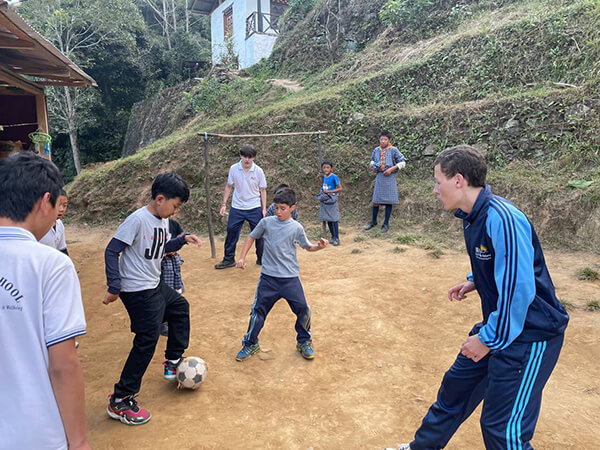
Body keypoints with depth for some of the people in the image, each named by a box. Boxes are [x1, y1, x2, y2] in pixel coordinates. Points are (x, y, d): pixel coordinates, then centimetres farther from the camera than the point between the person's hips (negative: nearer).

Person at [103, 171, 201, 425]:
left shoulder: (163, 220, 6)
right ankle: (120, 401, 6)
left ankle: (173, 362, 39)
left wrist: (183, 239, 4)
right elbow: (112, 251, -20)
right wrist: (114, 287, -22)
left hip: (155, 286, 10)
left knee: (181, 307, 24)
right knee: (147, 340, -7)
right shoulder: (137, 219, -20)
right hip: (138, 292, -10)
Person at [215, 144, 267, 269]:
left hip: (254, 208, -1)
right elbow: (228, 187, 7)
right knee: (231, 233, 4)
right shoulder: (234, 169, -4)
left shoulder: (258, 171, -8)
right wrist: (224, 204, 4)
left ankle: (261, 259, 21)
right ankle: (229, 259, 19)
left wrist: (264, 208, -2)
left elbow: (262, 190, 1)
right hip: (236, 208, 1)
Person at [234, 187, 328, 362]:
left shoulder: (296, 228, -3)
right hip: (268, 277, 0)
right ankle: (250, 344, 27)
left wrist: (320, 246, -13)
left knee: (303, 309, 2)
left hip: (290, 278, 0)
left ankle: (304, 342, 28)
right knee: (258, 311, 6)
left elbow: (308, 247, 8)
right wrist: (242, 257, 3)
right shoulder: (266, 222, -3)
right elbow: (252, 237, 10)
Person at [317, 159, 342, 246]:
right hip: (325, 200, 7)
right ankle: (333, 236, 22)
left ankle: (336, 238, 2)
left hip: (332, 200, -7)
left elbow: (340, 188, -13)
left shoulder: (334, 177, -12)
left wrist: (329, 192, -17)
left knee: (334, 219, -4)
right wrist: (322, 191, 3)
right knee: (328, 219, 11)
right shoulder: (324, 176, 9)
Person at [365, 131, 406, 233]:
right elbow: (372, 160, 26)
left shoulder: (393, 150, -5)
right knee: (376, 200, 6)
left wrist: (391, 169, -13)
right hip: (379, 176, 3)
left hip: (389, 177, -3)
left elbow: (403, 162, -3)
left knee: (388, 201, 2)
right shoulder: (376, 150, 7)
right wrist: (373, 167, 6)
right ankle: (373, 222, 21)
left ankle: (386, 224, 11)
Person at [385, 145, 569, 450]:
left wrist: (488, 339, -20)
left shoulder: (502, 219, -28)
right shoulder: (473, 216, 3)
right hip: (498, 323, 10)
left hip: (531, 333, -9)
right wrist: (474, 282, 6)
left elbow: (519, 291, -29)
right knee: (456, 386, 21)